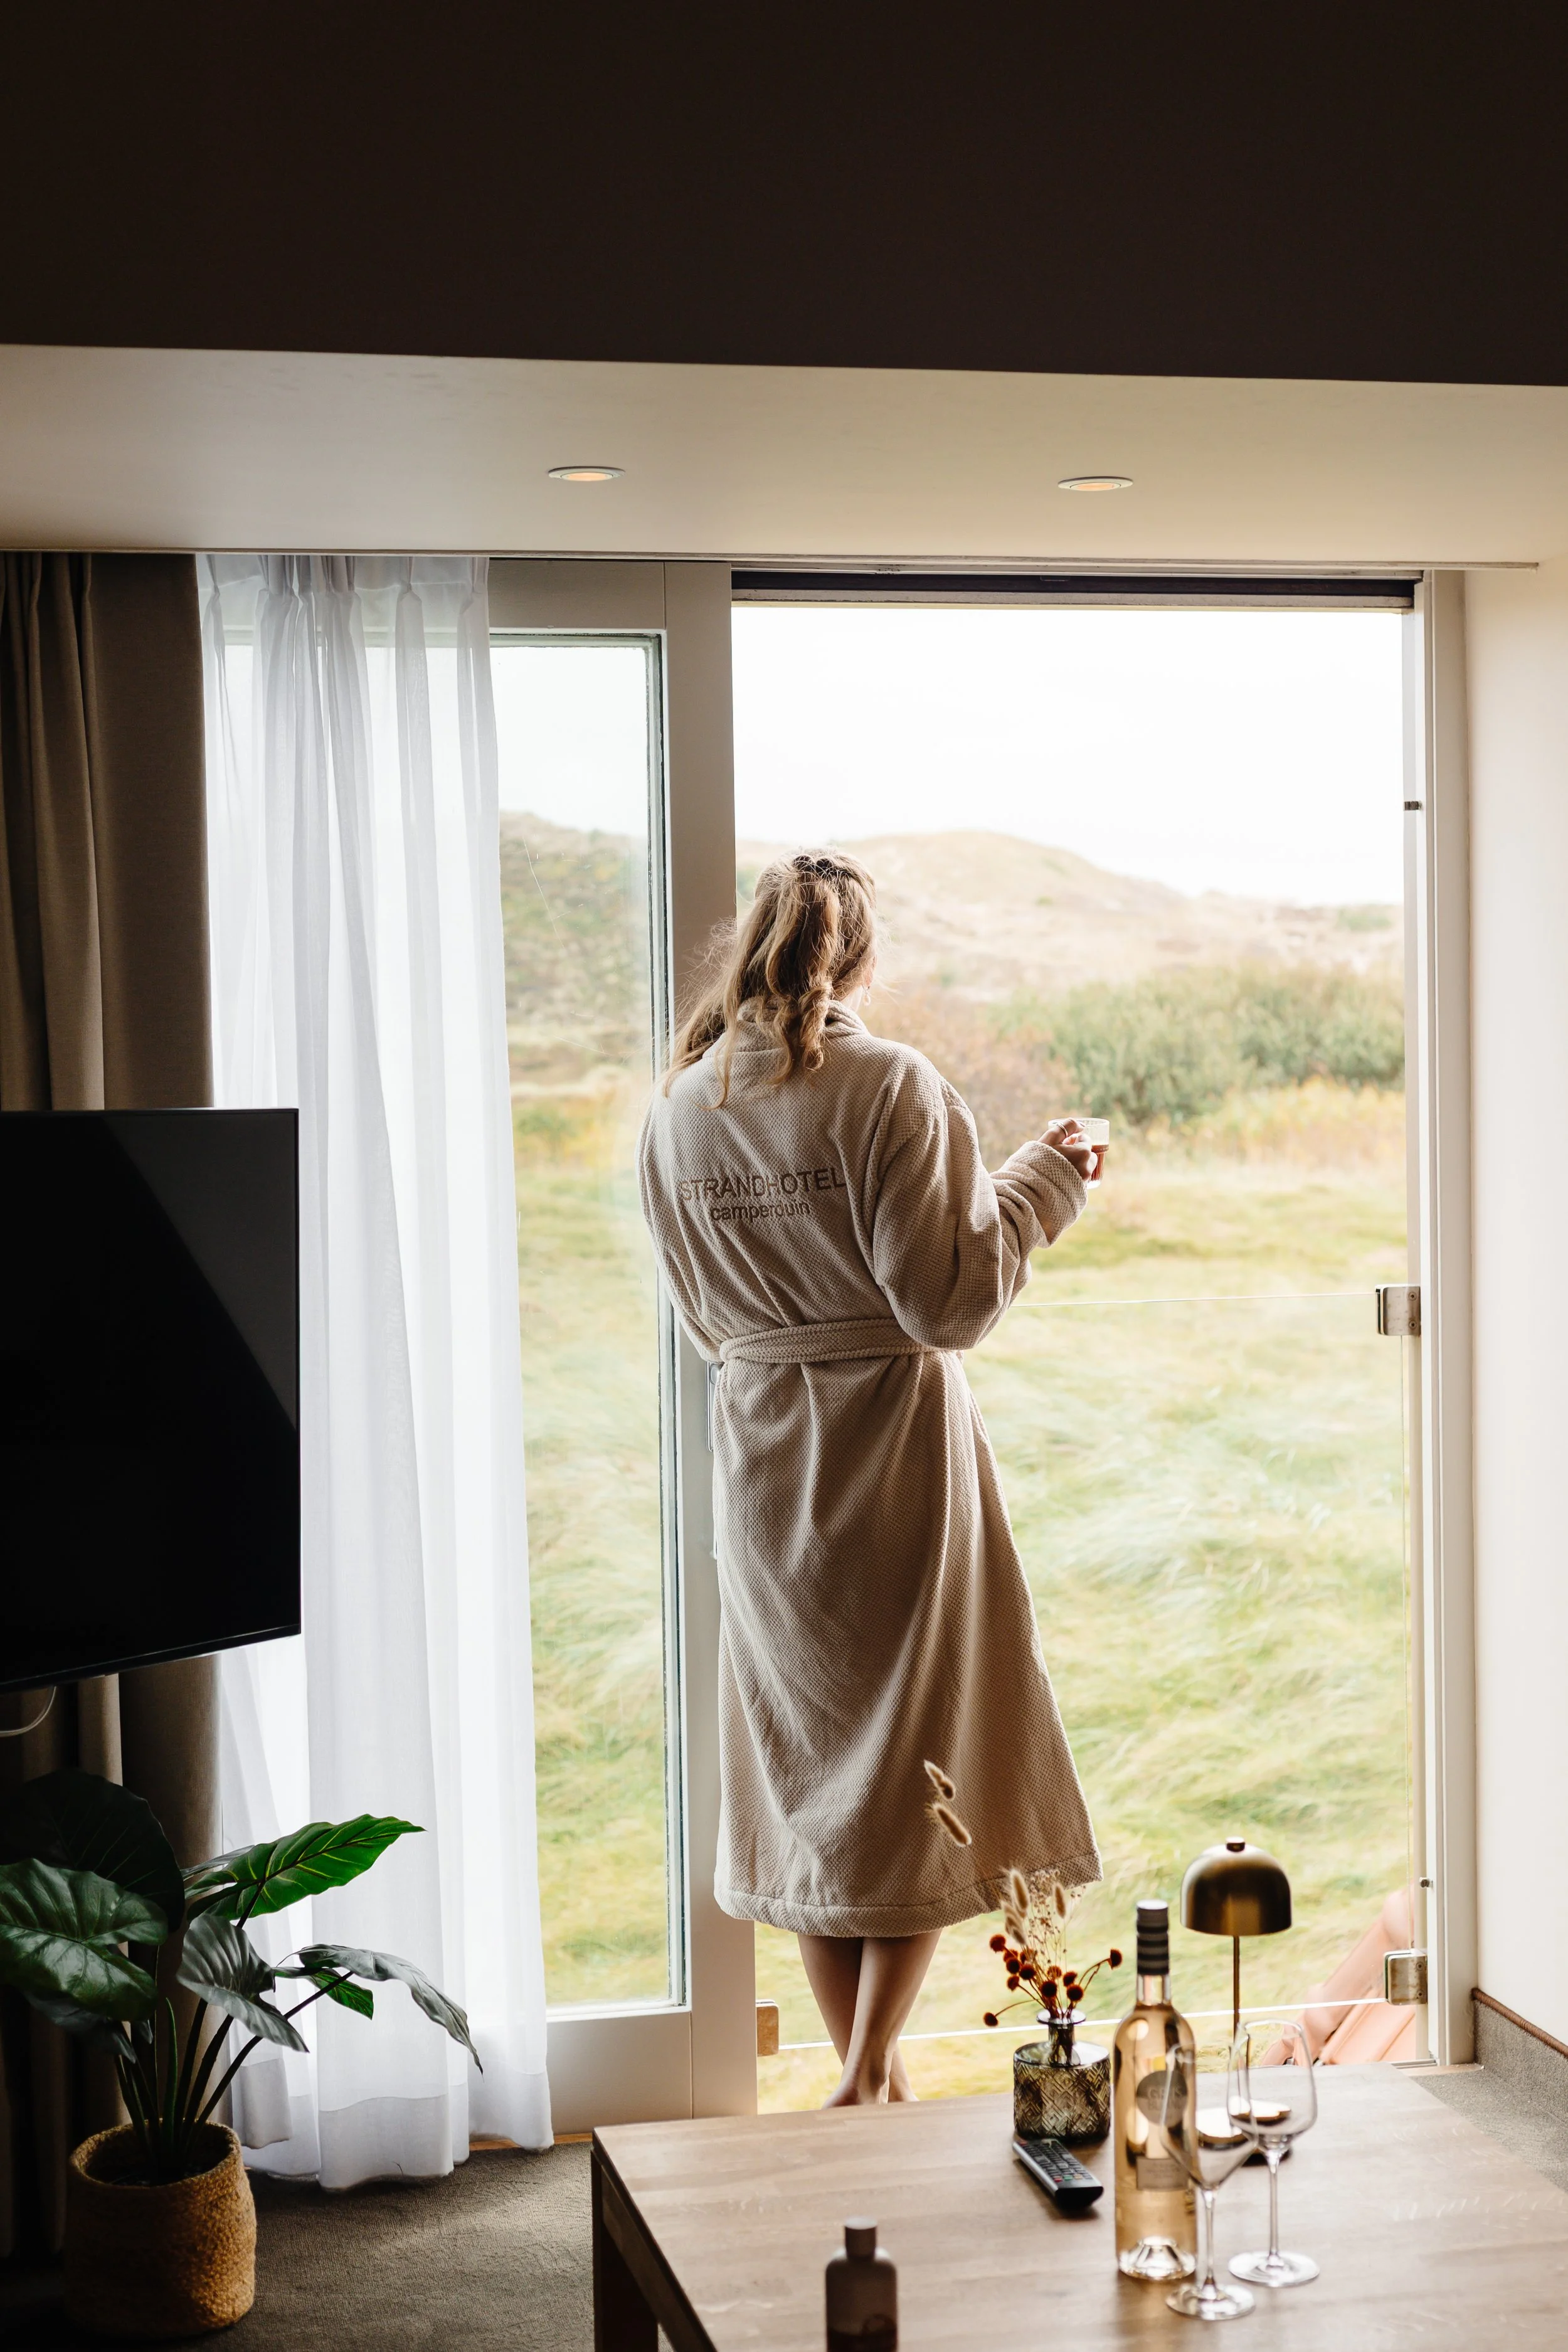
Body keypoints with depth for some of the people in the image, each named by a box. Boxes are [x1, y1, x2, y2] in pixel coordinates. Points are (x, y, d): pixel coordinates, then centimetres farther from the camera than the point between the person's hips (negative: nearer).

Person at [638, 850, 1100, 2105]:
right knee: (916, 1752, 7)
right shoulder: (893, 1088, -15)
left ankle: (864, 2071, 22)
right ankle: (871, 2075, 4)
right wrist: (1041, 1181, -4)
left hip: (761, 1455, 5)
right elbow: (951, 1301, -16)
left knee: (808, 1748, 14)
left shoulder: (679, 1108, 1)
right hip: (896, 1445, -4)